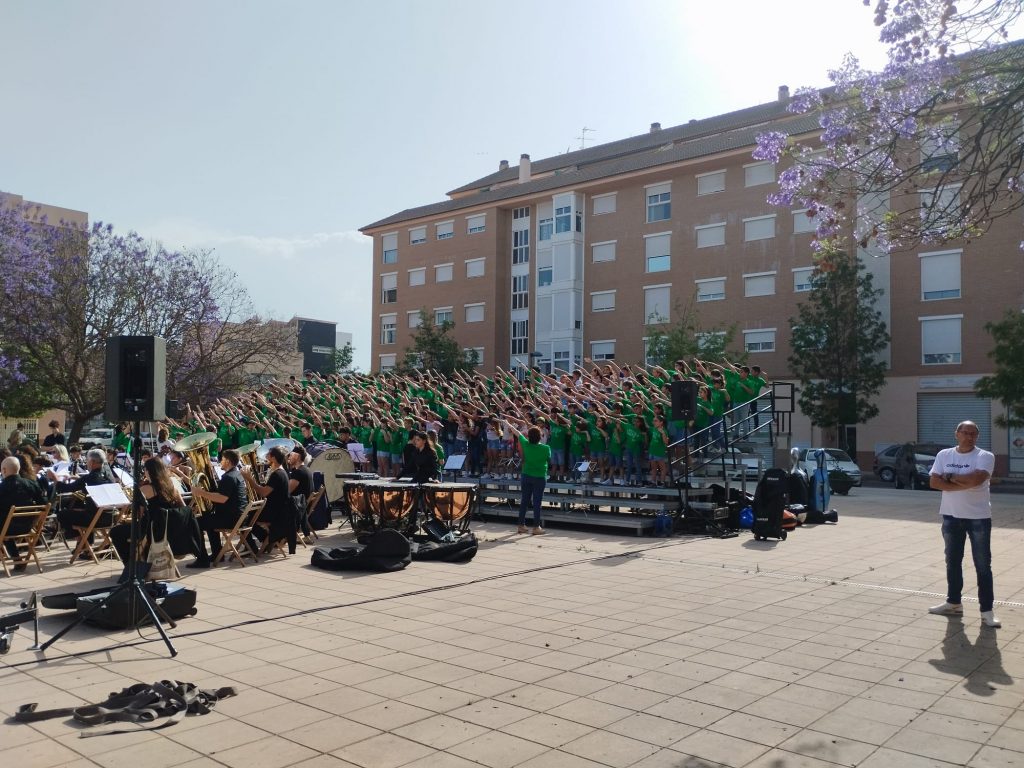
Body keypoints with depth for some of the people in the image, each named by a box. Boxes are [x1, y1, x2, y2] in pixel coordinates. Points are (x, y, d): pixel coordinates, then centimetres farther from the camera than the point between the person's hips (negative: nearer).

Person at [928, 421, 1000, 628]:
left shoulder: (985, 456, -8)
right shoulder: (944, 455, 3)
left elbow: (975, 479, -26)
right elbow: (934, 482, -8)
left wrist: (949, 476, -12)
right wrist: (964, 483, -17)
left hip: (978, 517, -4)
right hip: (951, 516, 4)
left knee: (983, 565, 0)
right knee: (952, 562, 14)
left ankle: (987, 611, 5)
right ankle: (953, 603, 27)